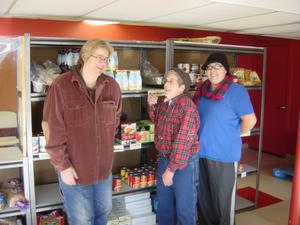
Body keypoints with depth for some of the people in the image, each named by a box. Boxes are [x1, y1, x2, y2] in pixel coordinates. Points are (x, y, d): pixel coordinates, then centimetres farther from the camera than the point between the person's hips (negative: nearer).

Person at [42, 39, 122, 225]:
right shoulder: (61, 86, -16)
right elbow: (53, 130, -15)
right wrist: (62, 164, -14)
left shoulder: (112, 86, -2)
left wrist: (107, 144, 9)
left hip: (104, 166, 5)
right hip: (74, 167, -4)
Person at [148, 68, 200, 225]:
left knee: (184, 206, 9)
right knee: (163, 202, 22)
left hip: (184, 162, -7)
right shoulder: (163, 103, 2)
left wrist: (171, 168, -22)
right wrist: (152, 106, 4)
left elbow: (182, 141, -24)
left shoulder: (187, 107, -21)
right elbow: (156, 121, 23)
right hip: (164, 158, 7)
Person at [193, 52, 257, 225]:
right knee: (204, 195, 19)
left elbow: (250, 120, -13)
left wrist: (232, 135, -3)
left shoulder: (236, 91, -13)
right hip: (201, 151, 7)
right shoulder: (203, 90, 7)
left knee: (223, 197, 7)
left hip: (224, 153, -6)